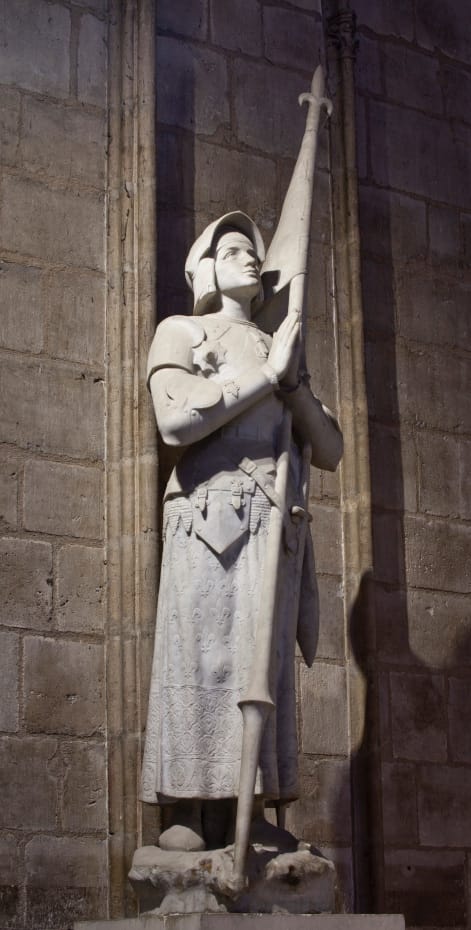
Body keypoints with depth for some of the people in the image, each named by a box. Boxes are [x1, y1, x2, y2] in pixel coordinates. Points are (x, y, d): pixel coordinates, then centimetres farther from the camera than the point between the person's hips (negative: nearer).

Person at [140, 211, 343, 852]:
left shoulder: (282, 353, 28)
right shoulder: (181, 332, 13)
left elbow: (330, 452, 19)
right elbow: (176, 422, -7)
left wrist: (291, 382, 3)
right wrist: (265, 374, -4)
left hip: (277, 529, 5)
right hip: (212, 517, -5)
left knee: (266, 670, -2)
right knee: (199, 658, -13)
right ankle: (185, 816, -14)